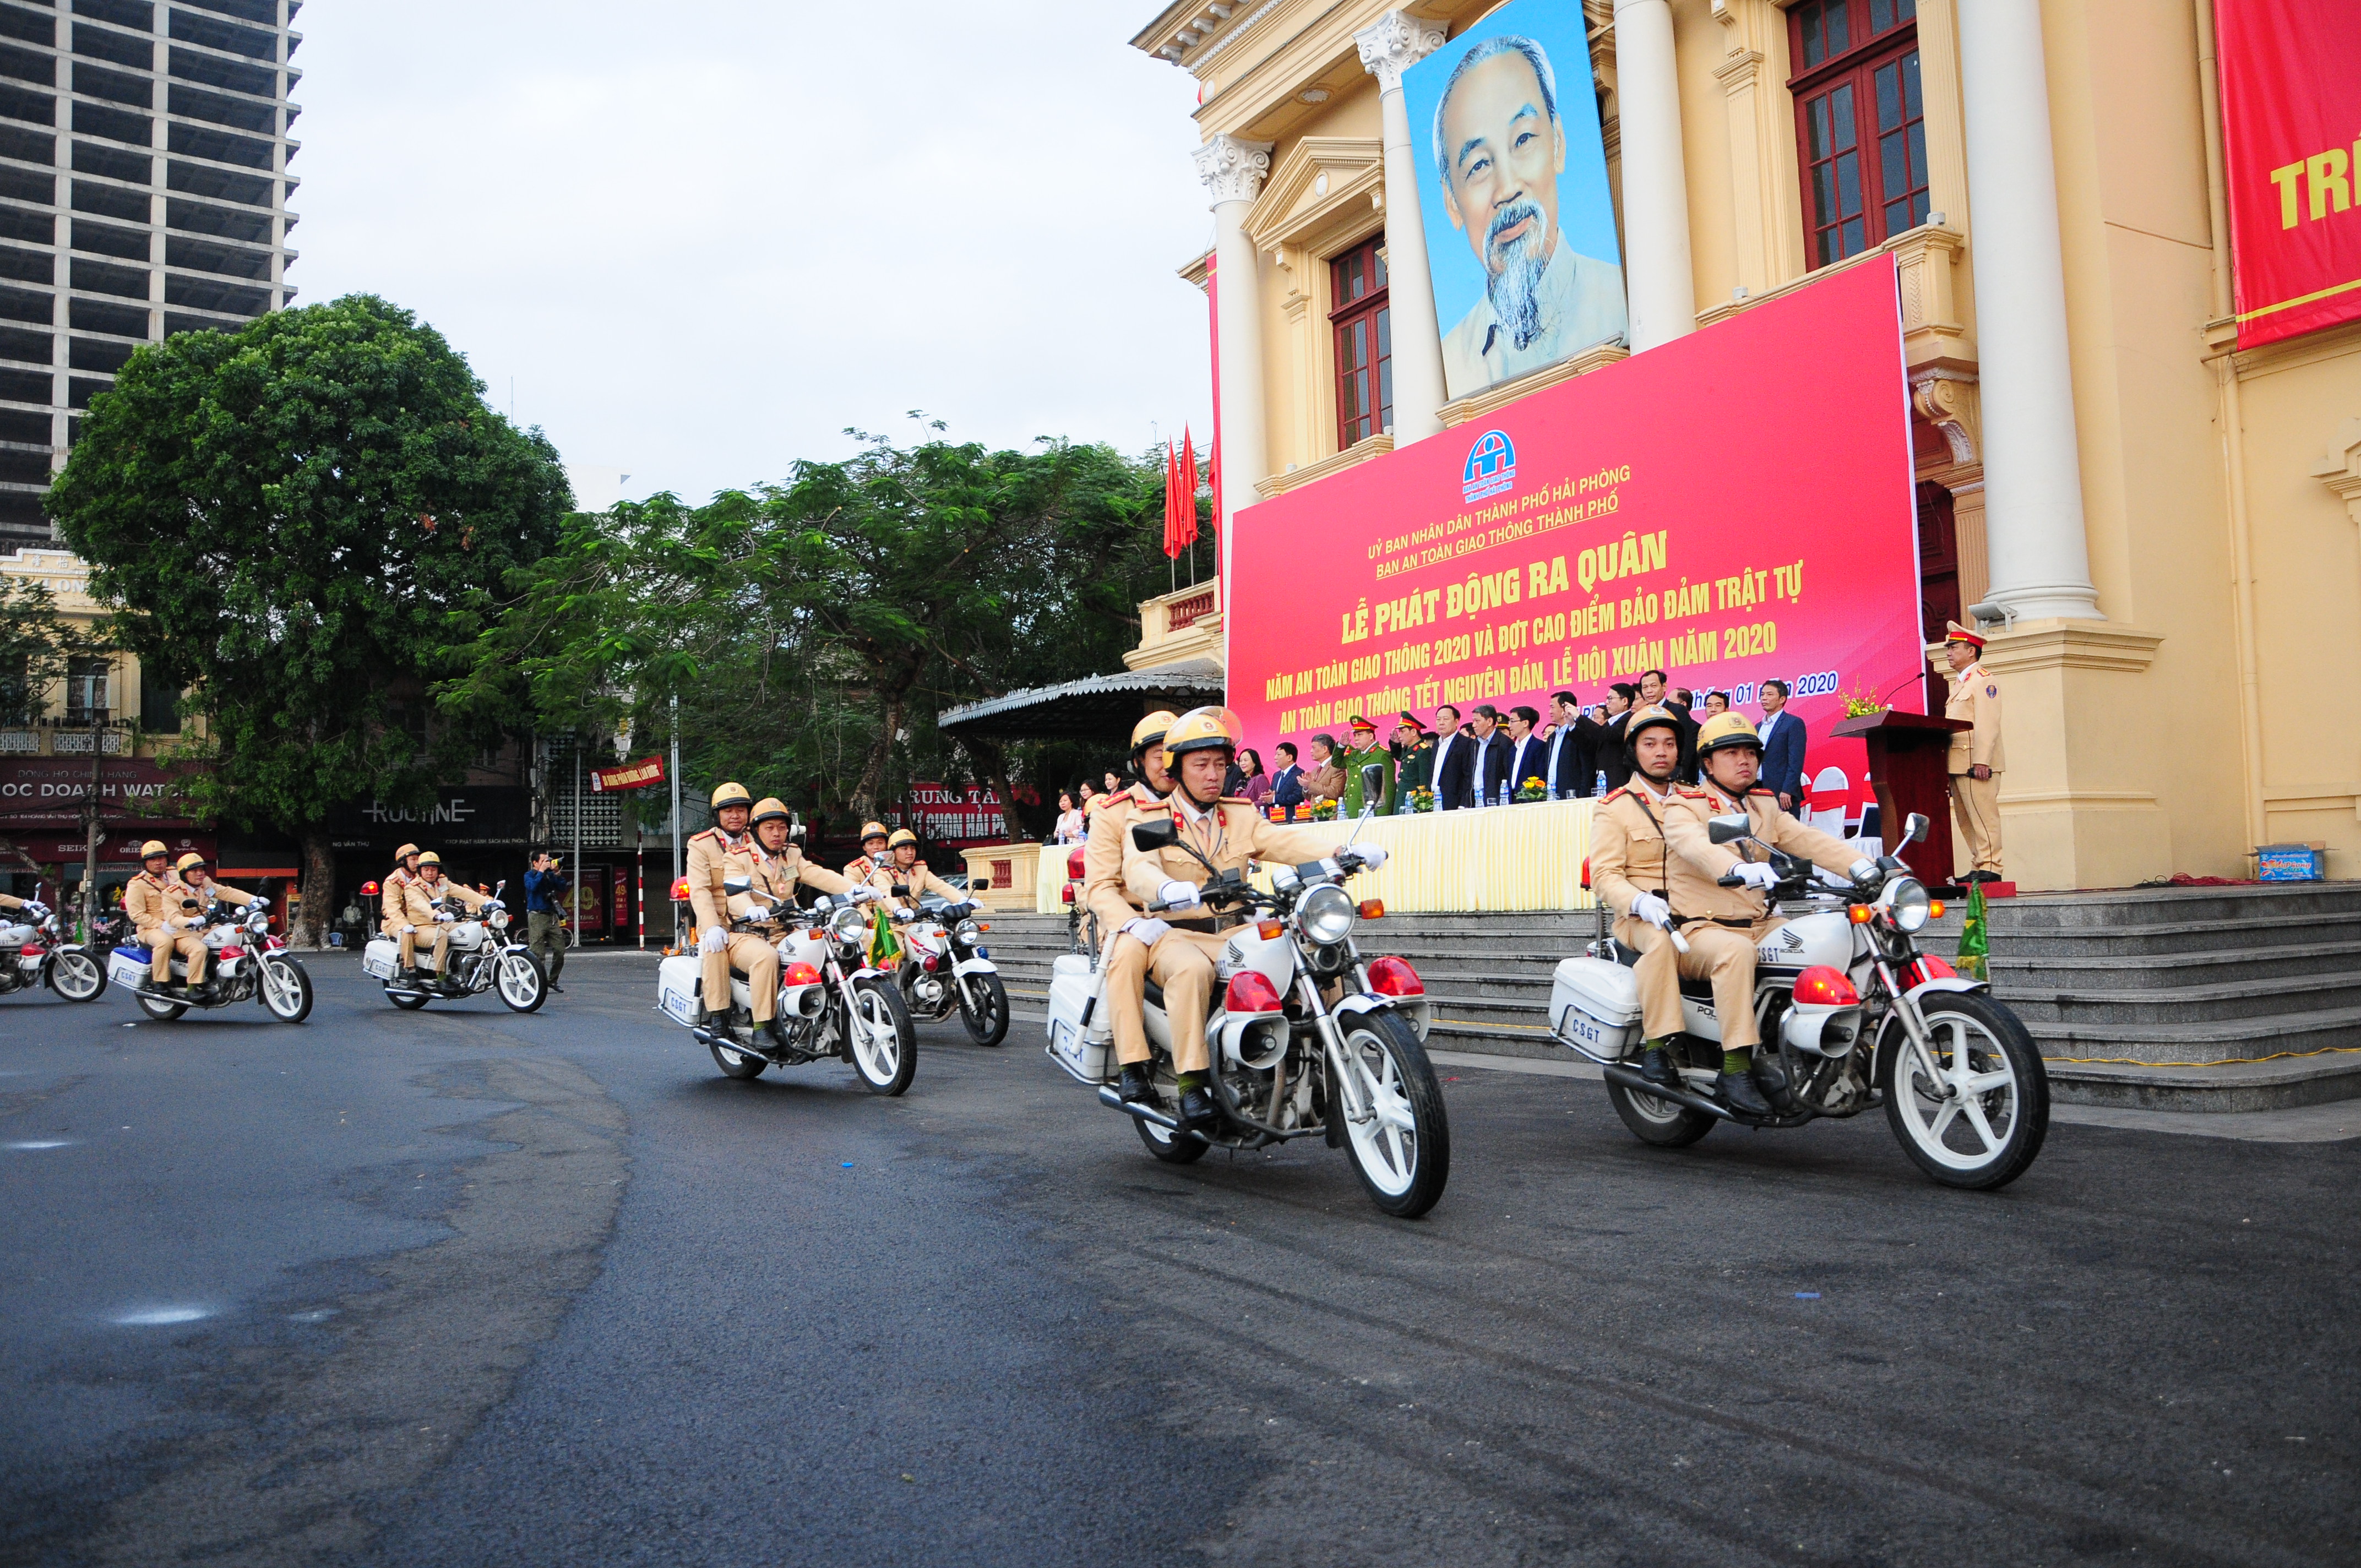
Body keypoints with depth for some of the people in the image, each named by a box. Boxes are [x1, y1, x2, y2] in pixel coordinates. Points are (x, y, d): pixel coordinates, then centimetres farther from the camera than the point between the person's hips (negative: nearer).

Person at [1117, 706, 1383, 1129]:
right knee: (1191, 969, -37)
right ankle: (1192, 1083, -32)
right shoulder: (1151, 820, 5)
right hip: (1175, 933, -4)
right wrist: (1166, 889, -40)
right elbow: (1138, 869, -15)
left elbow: (1289, 842, 0)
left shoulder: (1242, 817, 17)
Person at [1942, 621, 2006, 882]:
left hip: (1976, 763, -10)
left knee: (1983, 814, -9)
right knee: (1965, 819, 9)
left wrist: (1981, 761, -22)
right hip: (1957, 763, 10)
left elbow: (1987, 724, -15)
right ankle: (1977, 867, 13)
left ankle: (1990, 868, -9)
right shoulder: (1959, 682, 24)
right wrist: (1947, 762, 17)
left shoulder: (1983, 679, -5)